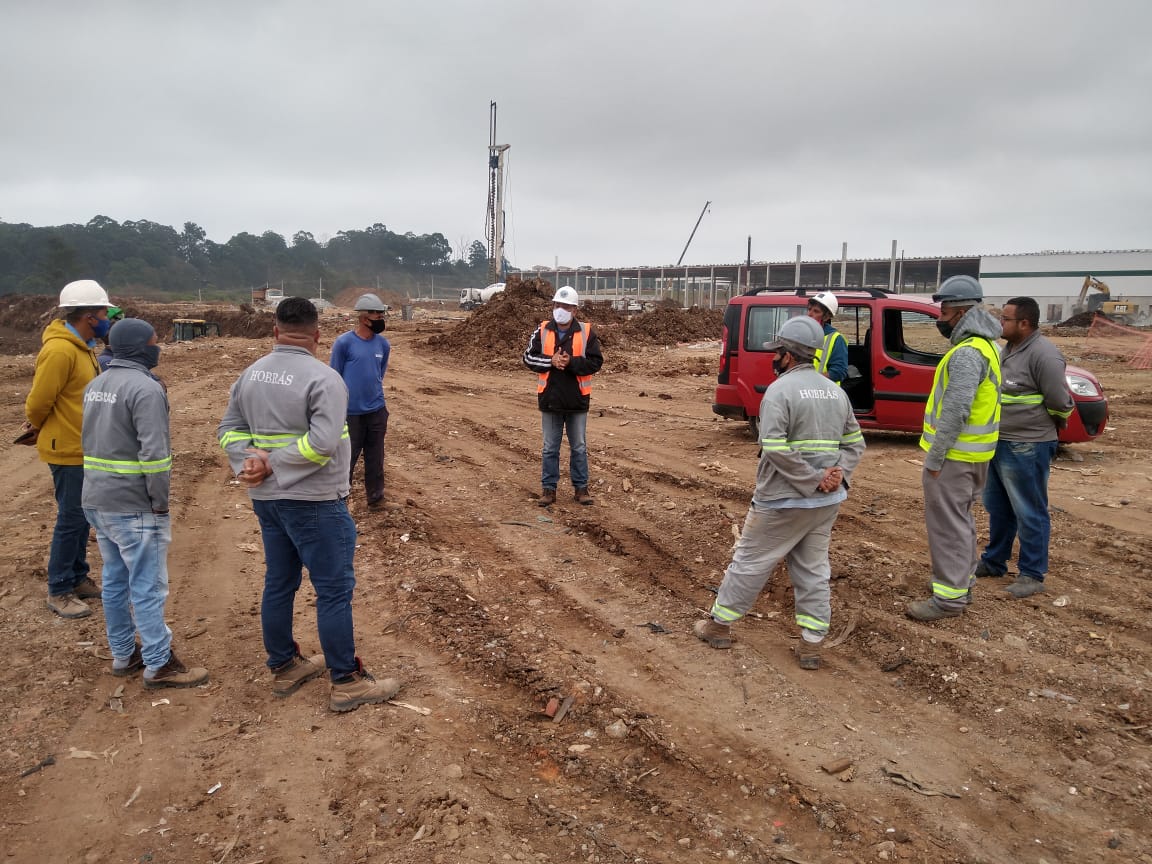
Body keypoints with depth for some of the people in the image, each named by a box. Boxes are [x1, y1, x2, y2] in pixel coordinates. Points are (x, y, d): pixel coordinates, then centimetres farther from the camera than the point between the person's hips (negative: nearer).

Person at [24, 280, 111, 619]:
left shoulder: (81, 346, 9)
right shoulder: (60, 351, -23)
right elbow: (38, 402, -19)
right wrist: (38, 427, 0)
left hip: (84, 447, 9)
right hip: (68, 450, -9)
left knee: (82, 517, 16)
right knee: (71, 519, -1)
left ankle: (78, 578, 28)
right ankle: (59, 592, 10)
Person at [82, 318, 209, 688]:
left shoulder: (95, 386, 12)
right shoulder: (144, 388, -17)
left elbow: (92, 440, 18)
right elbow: (153, 452, -23)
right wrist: (161, 501, -15)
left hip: (96, 501, 9)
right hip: (134, 506, -9)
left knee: (115, 580, 17)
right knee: (148, 586, -2)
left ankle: (123, 654, 28)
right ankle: (158, 665, 6)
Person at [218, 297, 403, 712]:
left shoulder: (251, 374, 5)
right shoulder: (324, 378, -18)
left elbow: (229, 428, 7)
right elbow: (322, 442, -26)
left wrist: (252, 457, -9)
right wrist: (272, 463, -16)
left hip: (267, 499, 8)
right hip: (313, 502, -8)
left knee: (278, 584, 17)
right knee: (334, 591, 1)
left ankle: (284, 668, 31)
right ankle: (346, 684, 9)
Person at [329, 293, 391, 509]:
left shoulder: (383, 344, 4)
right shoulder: (344, 342, -10)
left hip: (377, 411, 4)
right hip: (350, 412, -4)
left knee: (375, 458, 12)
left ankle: (376, 497, 25)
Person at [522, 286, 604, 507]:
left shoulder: (586, 332, -3)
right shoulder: (542, 331, 2)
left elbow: (596, 362, -7)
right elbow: (528, 357, 0)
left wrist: (571, 362, -20)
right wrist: (550, 361, -15)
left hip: (577, 400, -1)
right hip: (550, 399, 1)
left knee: (579, 447, 10)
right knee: (550, 447, 10)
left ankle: (581, 487, 22)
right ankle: (548, 488, 19)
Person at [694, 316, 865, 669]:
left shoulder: (780, 389, -14)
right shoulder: (836, 391, 9)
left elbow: (775, 448, -24)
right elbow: (855, 443, 11)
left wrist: (813, 479, -18)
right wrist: (838, 474, -3)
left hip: (783, 501, -6)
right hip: (827, 502, 7)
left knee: (750, 562, 8)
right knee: (813, 570, 14)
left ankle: (720, 626, 21)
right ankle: (811, 645, 18)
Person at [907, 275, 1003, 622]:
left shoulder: (967, 353, -21)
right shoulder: (983, 346, 13)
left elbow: (955, 411, -26)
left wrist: (934, 458, -21)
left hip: (954, 456, -10)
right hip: (971, 454, 10)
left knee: (948, 524, -4)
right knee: (960, 519, 20)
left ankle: (950, 598, 2)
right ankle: (962, 582, 32)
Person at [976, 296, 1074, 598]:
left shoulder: (1043, 354, -19)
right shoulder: (1008, 349, 9)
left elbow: (1061, 404, -17)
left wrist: (1038, 426, 0)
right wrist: (1001, 430, 11)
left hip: (1027, 448, -9)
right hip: (998, 443, 9)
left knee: (1030, 513, 3)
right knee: (998, 508, 19)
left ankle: (1032, 575, 14)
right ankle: (993, 561, 33)